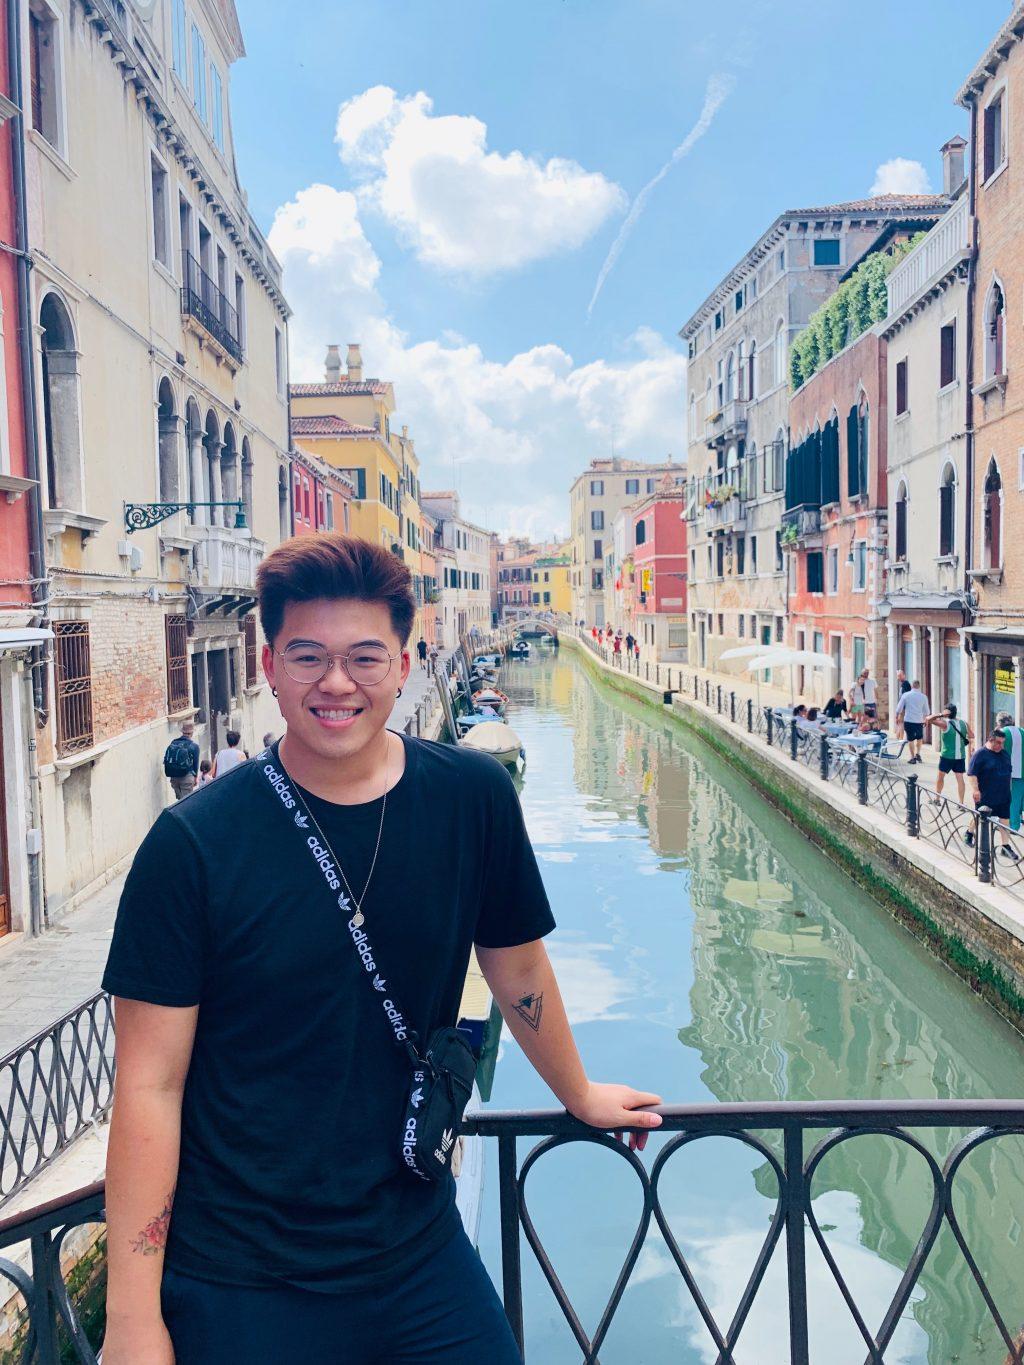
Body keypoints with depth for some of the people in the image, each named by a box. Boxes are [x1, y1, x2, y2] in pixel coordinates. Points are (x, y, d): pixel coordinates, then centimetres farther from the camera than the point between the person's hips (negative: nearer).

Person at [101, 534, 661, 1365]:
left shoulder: (474, 798, -6)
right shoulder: (193, 844, -14)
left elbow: (517, 968, 9)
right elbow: (151, 1085, -12)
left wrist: (579, 1096, 22)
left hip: (420, 1257, 3)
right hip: (238, 1285, -2)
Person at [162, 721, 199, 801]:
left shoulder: (173, 743, 1)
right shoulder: (194, 746, -9)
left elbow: (166, 760, 7)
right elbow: (195, 763, -3)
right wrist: (195, 777, 12)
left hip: (174, 777, 4)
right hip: (187, 777, -4)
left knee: (179, 799, 18)